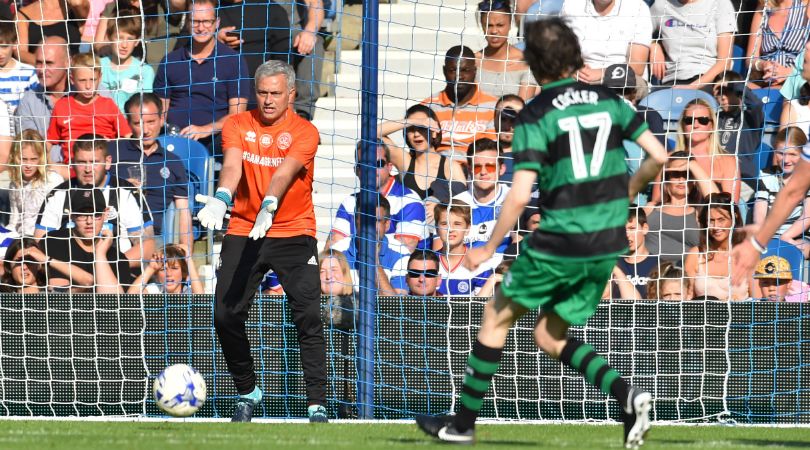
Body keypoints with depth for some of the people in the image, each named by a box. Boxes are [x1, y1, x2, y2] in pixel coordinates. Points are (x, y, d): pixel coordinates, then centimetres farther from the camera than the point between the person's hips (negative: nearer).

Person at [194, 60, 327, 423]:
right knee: (226, 315, -5)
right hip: (243, 231, 2)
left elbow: (286, 170, -22)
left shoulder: (304, 132, -4)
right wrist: (221, 198, -37)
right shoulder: (237, 126, 3)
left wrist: (269, 206, -41)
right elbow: (232, 164, -16)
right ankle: (247, 392, 18)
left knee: (308, 317, -14)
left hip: (294, 233, -2)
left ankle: (317, 404, -9)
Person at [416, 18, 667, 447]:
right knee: (550, 336, 19)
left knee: (498, 314, 17)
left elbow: (519, 197, -16)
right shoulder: (608, 100, 5)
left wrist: (488, 249, -4)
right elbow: (658, 156, 2)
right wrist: (627, 191, 19)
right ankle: (627, 395, -4)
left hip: (559, 242, -5)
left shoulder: (536, 116, -10)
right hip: (608, 244, 5)